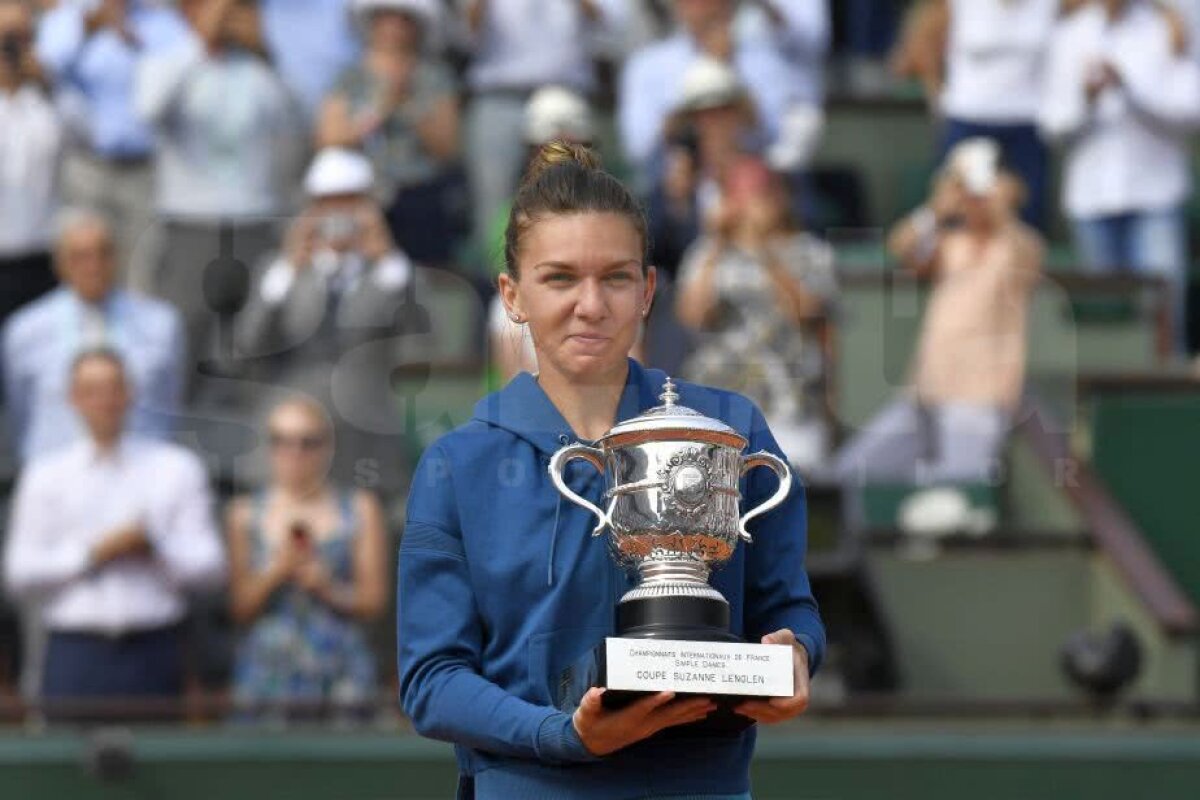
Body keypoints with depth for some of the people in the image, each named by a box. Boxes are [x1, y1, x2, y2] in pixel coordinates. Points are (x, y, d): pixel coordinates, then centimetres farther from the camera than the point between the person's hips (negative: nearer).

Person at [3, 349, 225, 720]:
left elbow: (210, 566, 6)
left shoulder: (178, 469, 10)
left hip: (153, 651, 0)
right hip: (75, 654, 0)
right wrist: (94, 554, -6)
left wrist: (156, 549, -10)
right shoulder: (45, 476, 11)